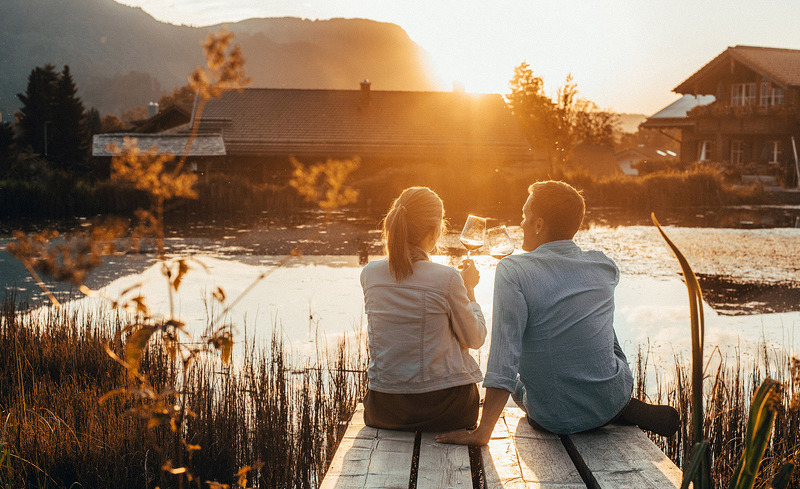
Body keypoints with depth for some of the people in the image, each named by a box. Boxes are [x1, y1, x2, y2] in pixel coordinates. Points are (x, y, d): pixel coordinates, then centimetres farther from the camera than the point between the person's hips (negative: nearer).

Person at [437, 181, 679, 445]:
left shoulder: (512, 271, -19)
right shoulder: (604, 266, -4)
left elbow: (503, 358, -25)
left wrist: (482, 432, -22)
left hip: (555, 419, -5)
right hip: (612, 398, 5)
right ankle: (624, 409, 20)